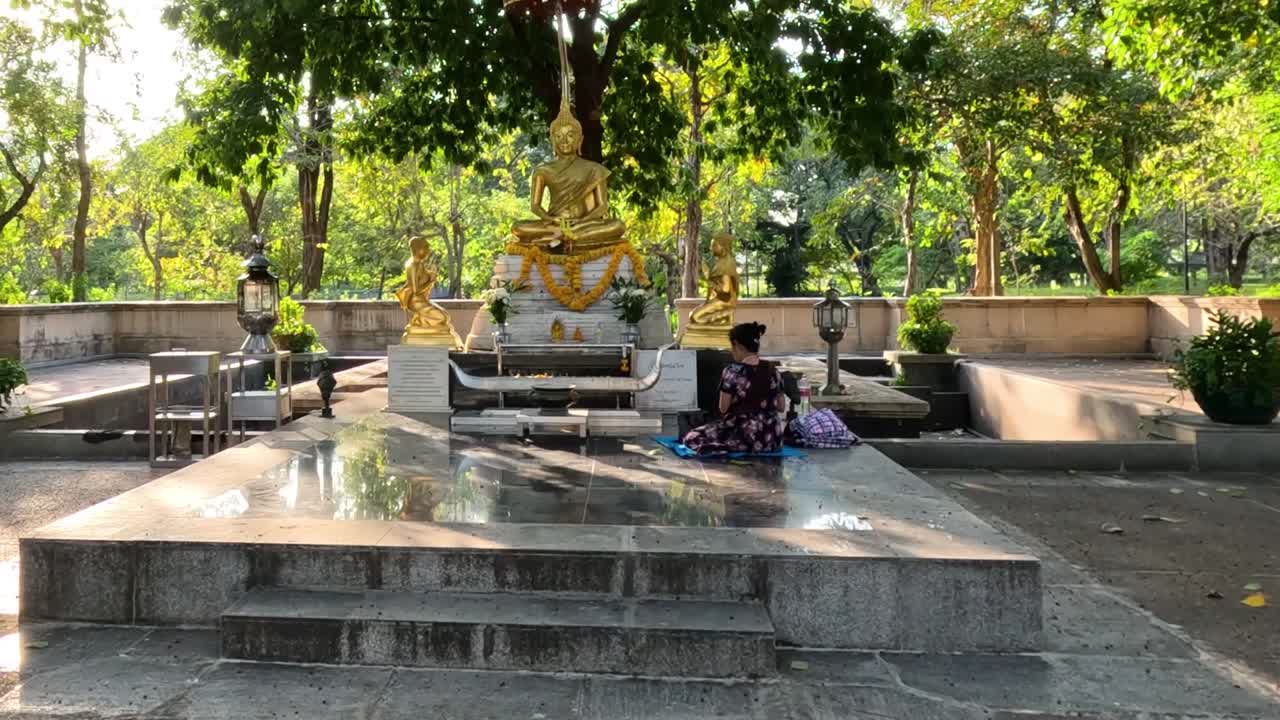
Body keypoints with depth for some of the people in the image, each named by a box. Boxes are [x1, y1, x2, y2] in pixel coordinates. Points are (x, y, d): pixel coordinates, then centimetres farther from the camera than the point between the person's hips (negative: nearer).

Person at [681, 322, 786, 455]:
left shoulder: (732, 371, -13)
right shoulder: (772, 370, 2)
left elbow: (723, 408, -8)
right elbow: (781, 407, 6)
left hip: (745, 436, -8)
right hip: (772, 437, 8)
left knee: (691, 437, 1)